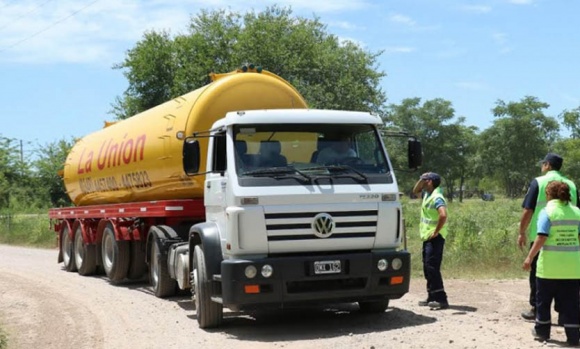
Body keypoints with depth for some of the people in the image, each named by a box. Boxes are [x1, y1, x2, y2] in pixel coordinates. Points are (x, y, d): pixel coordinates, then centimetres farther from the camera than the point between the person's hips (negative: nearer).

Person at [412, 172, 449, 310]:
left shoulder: (437, 197, -17)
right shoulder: (427, 193, 12)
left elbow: (443, 215, -32)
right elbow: (415, 191, 30)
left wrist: (436, 232, -23)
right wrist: (421, 179, 13)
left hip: (435, 238, -10)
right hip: (427, 236, 10)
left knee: (432, 267, -14)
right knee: (427, 267, 12)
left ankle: (441, 299, -15)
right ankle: (432, 297, 18)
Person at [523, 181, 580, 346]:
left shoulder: (547, 212, -7)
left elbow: (541, 237, -16)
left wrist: (530, 257, -14)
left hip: (550, 265, -4)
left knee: (543, 300, 12)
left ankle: (542, 332, 21)